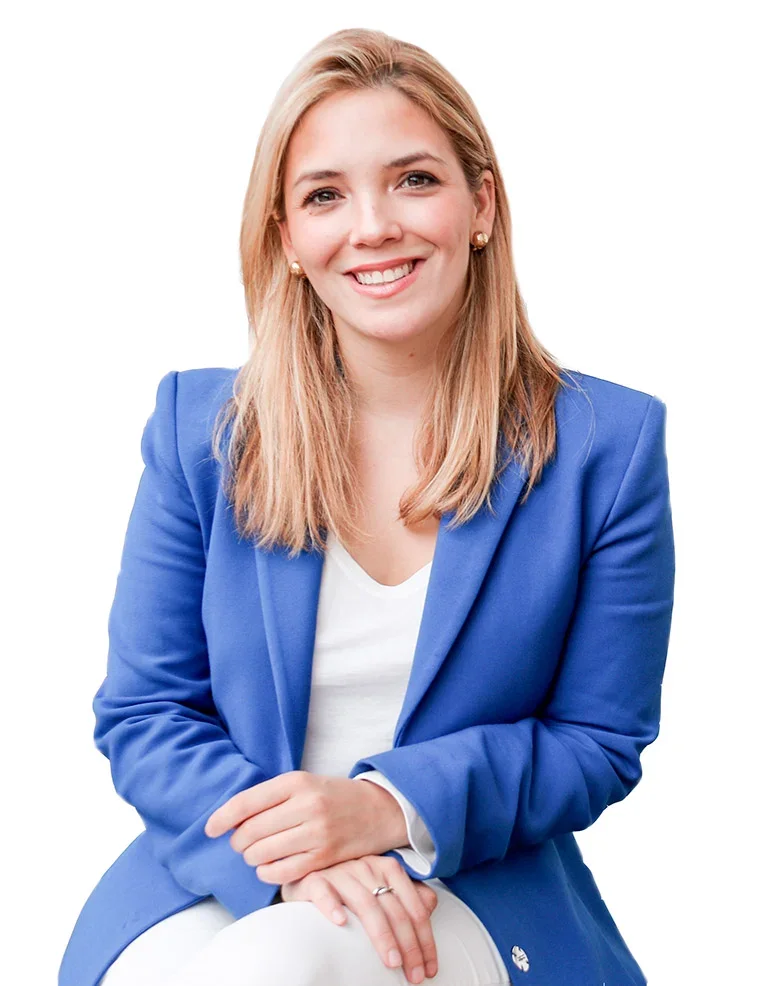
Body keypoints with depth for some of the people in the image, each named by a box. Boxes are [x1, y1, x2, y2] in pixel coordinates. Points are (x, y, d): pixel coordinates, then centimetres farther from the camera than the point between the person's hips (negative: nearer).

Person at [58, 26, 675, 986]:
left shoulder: (607, 442, -3)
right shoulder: (196, 428, 1)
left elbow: (602, 739, 0)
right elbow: (141, 715, 1)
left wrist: (395, 806, -18)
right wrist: (292, 850, -19)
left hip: (472, 885, -2)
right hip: (218, 879, 2)